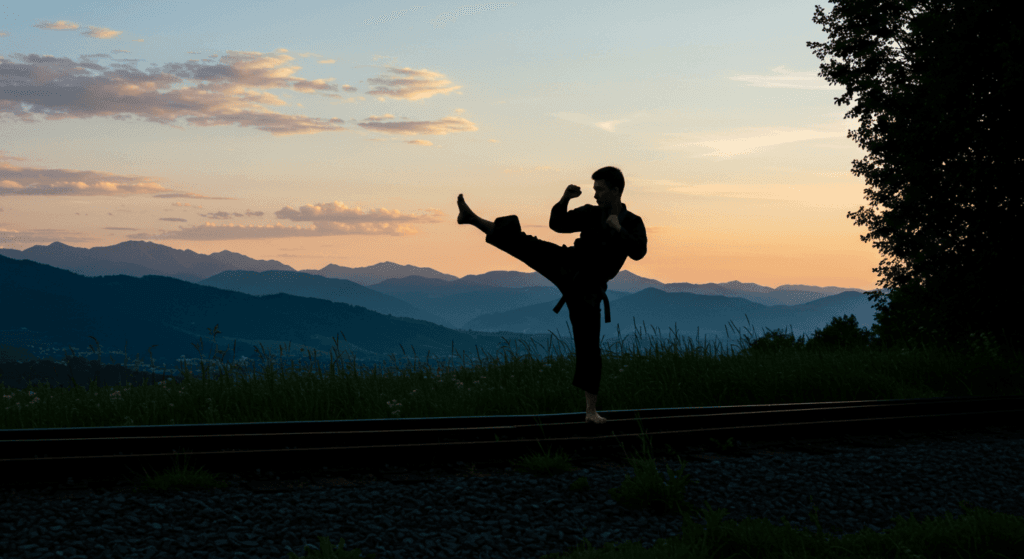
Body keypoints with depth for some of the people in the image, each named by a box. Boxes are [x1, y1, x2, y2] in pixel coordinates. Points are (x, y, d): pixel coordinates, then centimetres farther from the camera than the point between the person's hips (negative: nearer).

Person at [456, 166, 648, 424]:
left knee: (589, 345, -3)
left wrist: (617, 229, -22)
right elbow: (557, 224, 6)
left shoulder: (632, 223, -1)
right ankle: (472, 218, -6)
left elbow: (639, 251, -17)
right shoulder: (591, 213, 6)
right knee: (520, 241, -12)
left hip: (586, 288, -2)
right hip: (567, 267, 3)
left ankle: (591, 409, 5)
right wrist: (565, 199, -8)